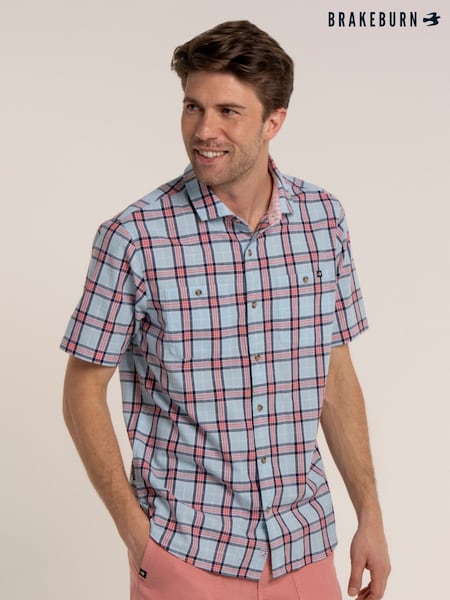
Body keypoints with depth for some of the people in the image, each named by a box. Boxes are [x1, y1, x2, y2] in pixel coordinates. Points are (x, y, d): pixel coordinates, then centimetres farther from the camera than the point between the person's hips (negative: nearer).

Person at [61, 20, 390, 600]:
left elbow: (335, 371, 6)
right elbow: (84, 390, -5)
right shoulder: (133, 237, -13)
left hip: (305, 544, 4)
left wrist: (370, 516, 5)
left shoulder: (324, 219, -1)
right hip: (185, 550, -3)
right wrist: (135, 530, -10)